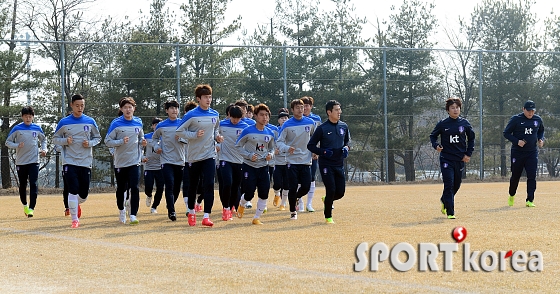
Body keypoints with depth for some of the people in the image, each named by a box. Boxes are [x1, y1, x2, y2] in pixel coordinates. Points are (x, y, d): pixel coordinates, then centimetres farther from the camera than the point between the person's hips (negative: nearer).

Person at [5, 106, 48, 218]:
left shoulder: (37, 128, 4)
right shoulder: (17, 129, -3)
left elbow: (43, 139, 21)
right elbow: (8, 142, 1)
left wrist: (44, 149, 3)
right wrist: (17, 145, -17)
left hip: (34, 161, 0)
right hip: (21, 162, 0)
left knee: (33, 184, -13)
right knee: (22, 185, 10)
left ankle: (31, 208, -16)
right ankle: (25, 205, 32)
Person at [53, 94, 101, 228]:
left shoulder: (90, 122, 4)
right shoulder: (64, 122, 1)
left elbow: (98, 138, 13)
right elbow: (55, 139, 8)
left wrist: (89, 143, -7)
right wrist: (65, 140, -12)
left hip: (86, 162, 2)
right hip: (69, 162, -2)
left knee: (84, 194, 6)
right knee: (73, 190, -14)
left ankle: (77, 204, 41)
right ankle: (74, 219, -5)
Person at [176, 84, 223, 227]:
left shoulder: (215, 115, 5)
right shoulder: (191, 115, -10)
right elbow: (179, 131, -8)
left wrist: (217, 137, 1)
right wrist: (195, 135, -20)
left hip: (210, 155, 2)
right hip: (194, 156, -2)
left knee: (209, 185, -11)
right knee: (193, 185, 11)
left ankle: (206, 216, -12)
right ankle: (191, 212, 31)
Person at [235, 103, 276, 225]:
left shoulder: (270, 133, 5)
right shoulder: (248, 131, -10)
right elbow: (238, 146, -4)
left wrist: (270, 155, -4)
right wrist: (249, 156, -16)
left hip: (263, 167, 4)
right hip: (249, 166, -4)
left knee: (264, 194, -3)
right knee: (249, 194, -5)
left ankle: (257, 218, 12)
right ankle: (241, 204, 30)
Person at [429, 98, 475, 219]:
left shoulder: (464, 123, 2)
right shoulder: (442, 124, -3)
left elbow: (471, 138, 14)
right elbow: (433, 136, 7)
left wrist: (468, 154, 7)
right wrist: (436, 145, -13)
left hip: (460, 159, 3)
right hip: (446, 159, -3)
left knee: (456, 185, 14)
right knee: (449, 185, -10)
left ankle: (444, 201, 42)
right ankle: (450, 212, -6)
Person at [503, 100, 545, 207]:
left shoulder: (538, 119, 5)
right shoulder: (516, 119, -7)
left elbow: (541, 131, 24)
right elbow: (506, 133, -4)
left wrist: (541, 139, 3)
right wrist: (517, 141, -18)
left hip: (532, 153, 2)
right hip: (517, 152, -2)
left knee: (532, 176, -8)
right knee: (515, 176, 8)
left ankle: (530, 200, -6)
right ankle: (511, 196, 33)